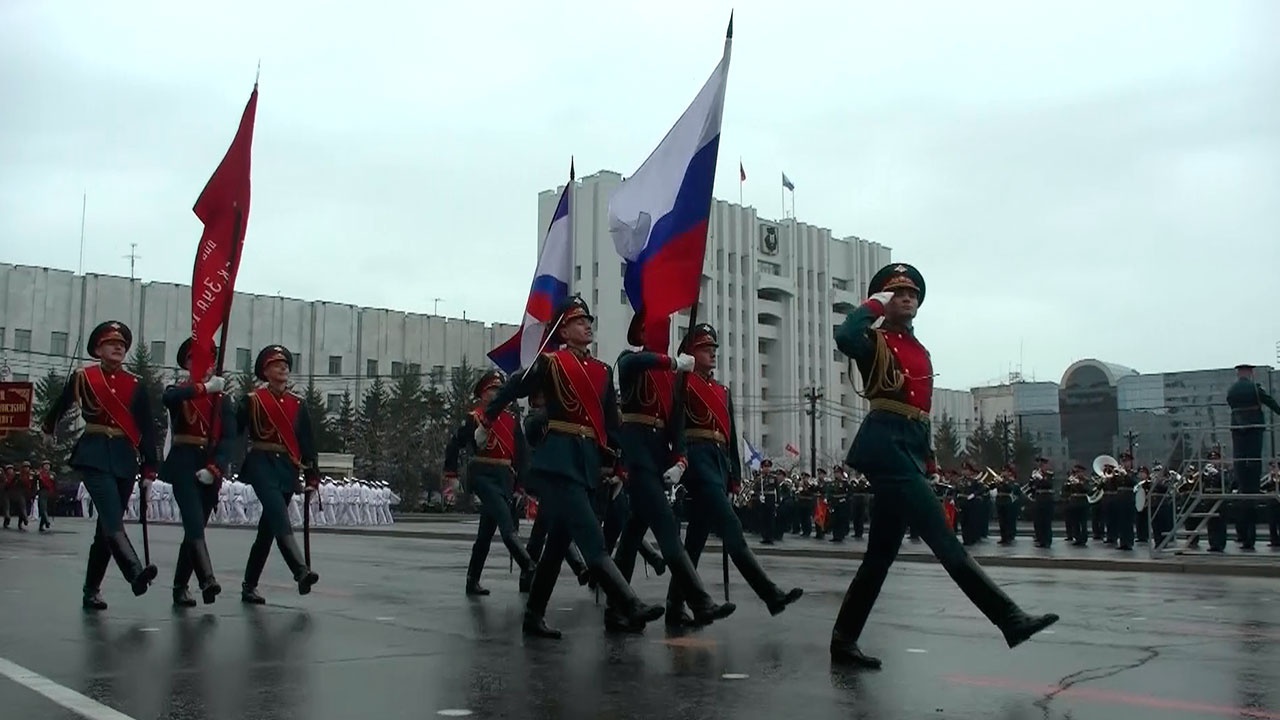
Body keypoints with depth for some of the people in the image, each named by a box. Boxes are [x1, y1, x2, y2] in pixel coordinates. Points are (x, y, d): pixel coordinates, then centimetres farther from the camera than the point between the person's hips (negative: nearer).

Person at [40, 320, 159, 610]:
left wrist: (148, 469, 1)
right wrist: (48, 430, 39)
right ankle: (135, 573, -37)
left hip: (125, 459, 3)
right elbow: (61, 404, 21)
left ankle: (91, 591, 15)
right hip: (94, 456, -3)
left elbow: (147, 429, 6)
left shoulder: (135, 385, 8)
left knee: (107, 525, 7)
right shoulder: (83, 377, 2)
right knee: (112, 520, -21)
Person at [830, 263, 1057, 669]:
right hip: (885, 444, -9)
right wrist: (874, 305, -9)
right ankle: (1010, 619, -13)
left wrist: (928, 460, 21)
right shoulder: (875, 342, -1)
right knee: (942, 538, -11)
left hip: (911, 447, 9)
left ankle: (844, 640, 14)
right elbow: (844, 337, -25)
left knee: (882, 551, 9)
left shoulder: (920, 352, 23)